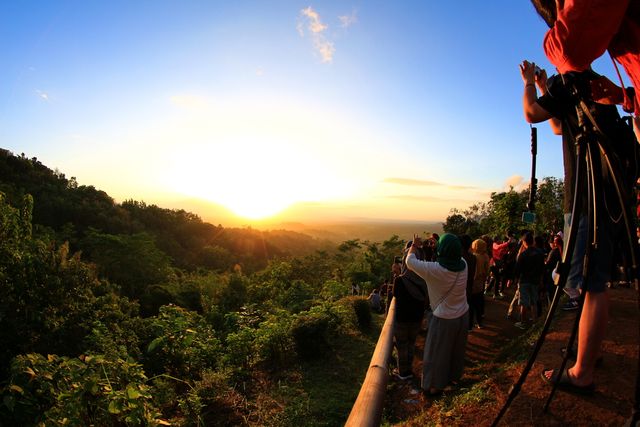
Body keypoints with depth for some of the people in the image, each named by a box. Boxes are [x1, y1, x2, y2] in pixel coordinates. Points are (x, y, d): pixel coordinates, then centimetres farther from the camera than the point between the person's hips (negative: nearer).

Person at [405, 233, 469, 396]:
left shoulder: (434, 270, -30)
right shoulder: (463, 264, -15)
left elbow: (410, 261, -16)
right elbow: (455, 255, 10)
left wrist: (415, 245, 0)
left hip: (444, 319, -5)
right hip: (463, 315, 6)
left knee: (437, 353, 15)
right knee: (457, 349, 27)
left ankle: (435, 386, 33)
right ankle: (454, 376, 49)